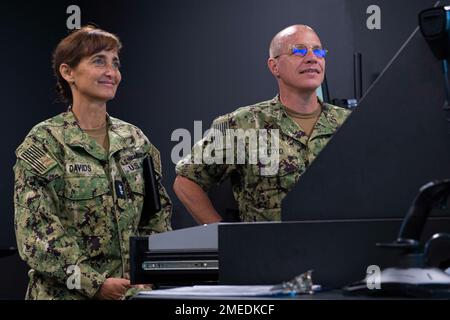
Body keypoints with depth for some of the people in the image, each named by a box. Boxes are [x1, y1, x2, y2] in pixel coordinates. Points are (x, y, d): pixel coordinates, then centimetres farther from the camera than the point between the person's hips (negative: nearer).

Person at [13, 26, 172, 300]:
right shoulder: (43, 143, -7)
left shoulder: (134, 140, 7)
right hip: (66, 292, -4)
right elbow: (35, 233, -13)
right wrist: (95, 284, -19)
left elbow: (159, 215, 11)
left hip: (134, 288, 4)